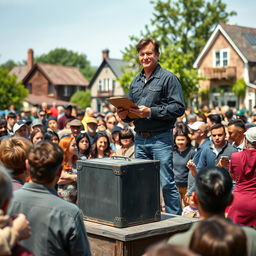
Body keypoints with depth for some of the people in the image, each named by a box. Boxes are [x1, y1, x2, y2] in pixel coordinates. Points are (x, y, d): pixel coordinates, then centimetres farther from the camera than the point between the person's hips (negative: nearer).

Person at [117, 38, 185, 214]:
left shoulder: (168, 78, -4)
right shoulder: (136, 82, 17)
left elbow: (179, 107, -13)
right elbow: (131, 108, 26)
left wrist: (151, 112, -18)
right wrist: (125, 115, 3)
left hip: (160, 139, -7)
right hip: (140, 139, 7)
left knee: (167, 183, -6)